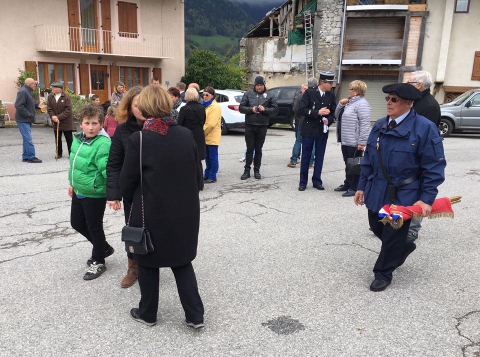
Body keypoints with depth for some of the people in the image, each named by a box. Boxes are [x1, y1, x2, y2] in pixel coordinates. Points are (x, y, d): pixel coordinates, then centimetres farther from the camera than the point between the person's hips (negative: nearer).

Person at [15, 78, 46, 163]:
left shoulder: (27, 91, 16)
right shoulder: (23, 92, -16)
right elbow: (18, 105, -23)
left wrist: (38, 106, 6)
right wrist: (28, 114, -22)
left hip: (27, 120, 11)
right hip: (23, 120, -11)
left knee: (26, 139, 14)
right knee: (28, 139, -9)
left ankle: (25, 157, 21)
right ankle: (31, 157, -5)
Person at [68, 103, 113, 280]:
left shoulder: (103, 144, -23)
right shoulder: (77, 139, 4)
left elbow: (106, 170, -29)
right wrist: (72, 183, 22)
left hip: (95, 194, -9)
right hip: (79, 191, 9)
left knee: (94, 227, 6)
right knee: (77, 223, 21)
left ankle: (98, 262, 28)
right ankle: (104, 248, 40)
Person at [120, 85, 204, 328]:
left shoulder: (138, 140, -14)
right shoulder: (186, 135, -4)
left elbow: (127, 182, -7)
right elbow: (197, 175, 3)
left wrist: (134, 201, 13)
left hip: (152, 214, -3)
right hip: (185, 212, 4)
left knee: (148, 264, 17)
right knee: (182, 263, 19)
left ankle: (147, 314, 34)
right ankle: (195, 316, 22)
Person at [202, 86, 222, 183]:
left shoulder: (215, 107, -13)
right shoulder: (204, 106, 14)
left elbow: (211, 124, -21)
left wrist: (202, 132, -16)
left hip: (212, 137, -8)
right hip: (205, 137, 8)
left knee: (213, 157, 0)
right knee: (207, 157, 15)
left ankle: (212, 177, 6)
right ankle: (207, 175, 24)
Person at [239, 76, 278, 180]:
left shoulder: (269, 96, 4)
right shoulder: (248, 94, 5)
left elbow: (275, 109, 0)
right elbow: (241, 108, 3)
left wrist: (265, 109, -15)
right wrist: (251, 109, -14)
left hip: (262, 126, 0)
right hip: (249, 126, 0)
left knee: (258, 149, 9)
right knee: (249, 149, 3)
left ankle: (257, 170, 17)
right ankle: (247, 170, 10)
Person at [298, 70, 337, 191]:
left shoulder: (331, 95, 4)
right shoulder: (309, 92, -6)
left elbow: (334, 112, 10)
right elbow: (302, 109, -12)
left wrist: (328, 120, -10)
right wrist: (318, 112, -21)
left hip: (323, 131, 3)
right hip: (309, 130, -3)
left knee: (319, 157, 8)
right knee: (306, 157, 4)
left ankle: (317, 181, 19)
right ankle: (303, 182, 13)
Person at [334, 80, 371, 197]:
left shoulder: (362, 104, -14)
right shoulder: (350, 103, 17)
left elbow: (365, 124, -21)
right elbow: (337, 116, 22)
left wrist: (362, 142, -25)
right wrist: (341, 104, 4)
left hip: (354, 142, -9)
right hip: (345, 141, 9)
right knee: (348, 164, 17)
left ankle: (354, 188, 7)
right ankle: (347, 184, 28)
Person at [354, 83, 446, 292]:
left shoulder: (424, 128, -15)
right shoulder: (379, 126, 4)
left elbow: (434, 167, -14)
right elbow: (368, 159, 10)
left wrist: (427, 198, -18)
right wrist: (362, 186, 10)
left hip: (403, 195, -6)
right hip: (377, 192, 6)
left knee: (393, 235, 6)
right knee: (377, 229, 18)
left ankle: (383, 274, 27)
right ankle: (403, 248, 48)